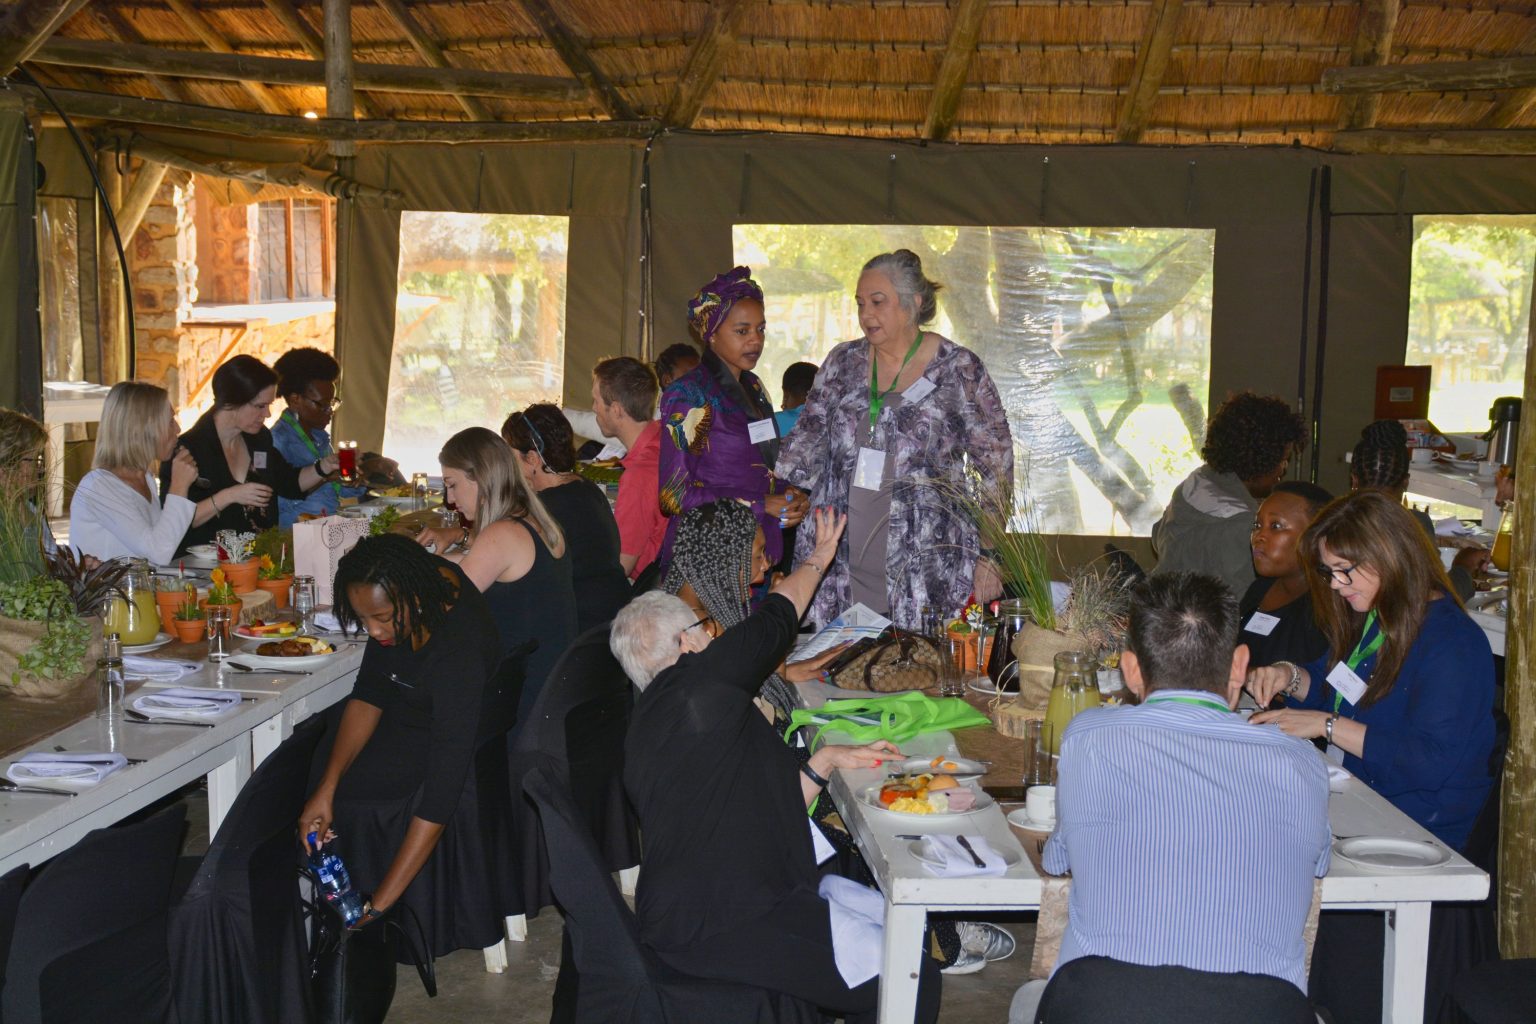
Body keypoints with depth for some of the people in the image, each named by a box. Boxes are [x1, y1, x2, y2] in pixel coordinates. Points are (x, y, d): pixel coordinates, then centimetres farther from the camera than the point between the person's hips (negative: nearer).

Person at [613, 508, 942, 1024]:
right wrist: (818, 558, 22)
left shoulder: (652, 723, 18)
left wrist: (826, 761, 14)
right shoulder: (700, 684, -11)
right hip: (717, 931, -11)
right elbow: (775, 621, 4)